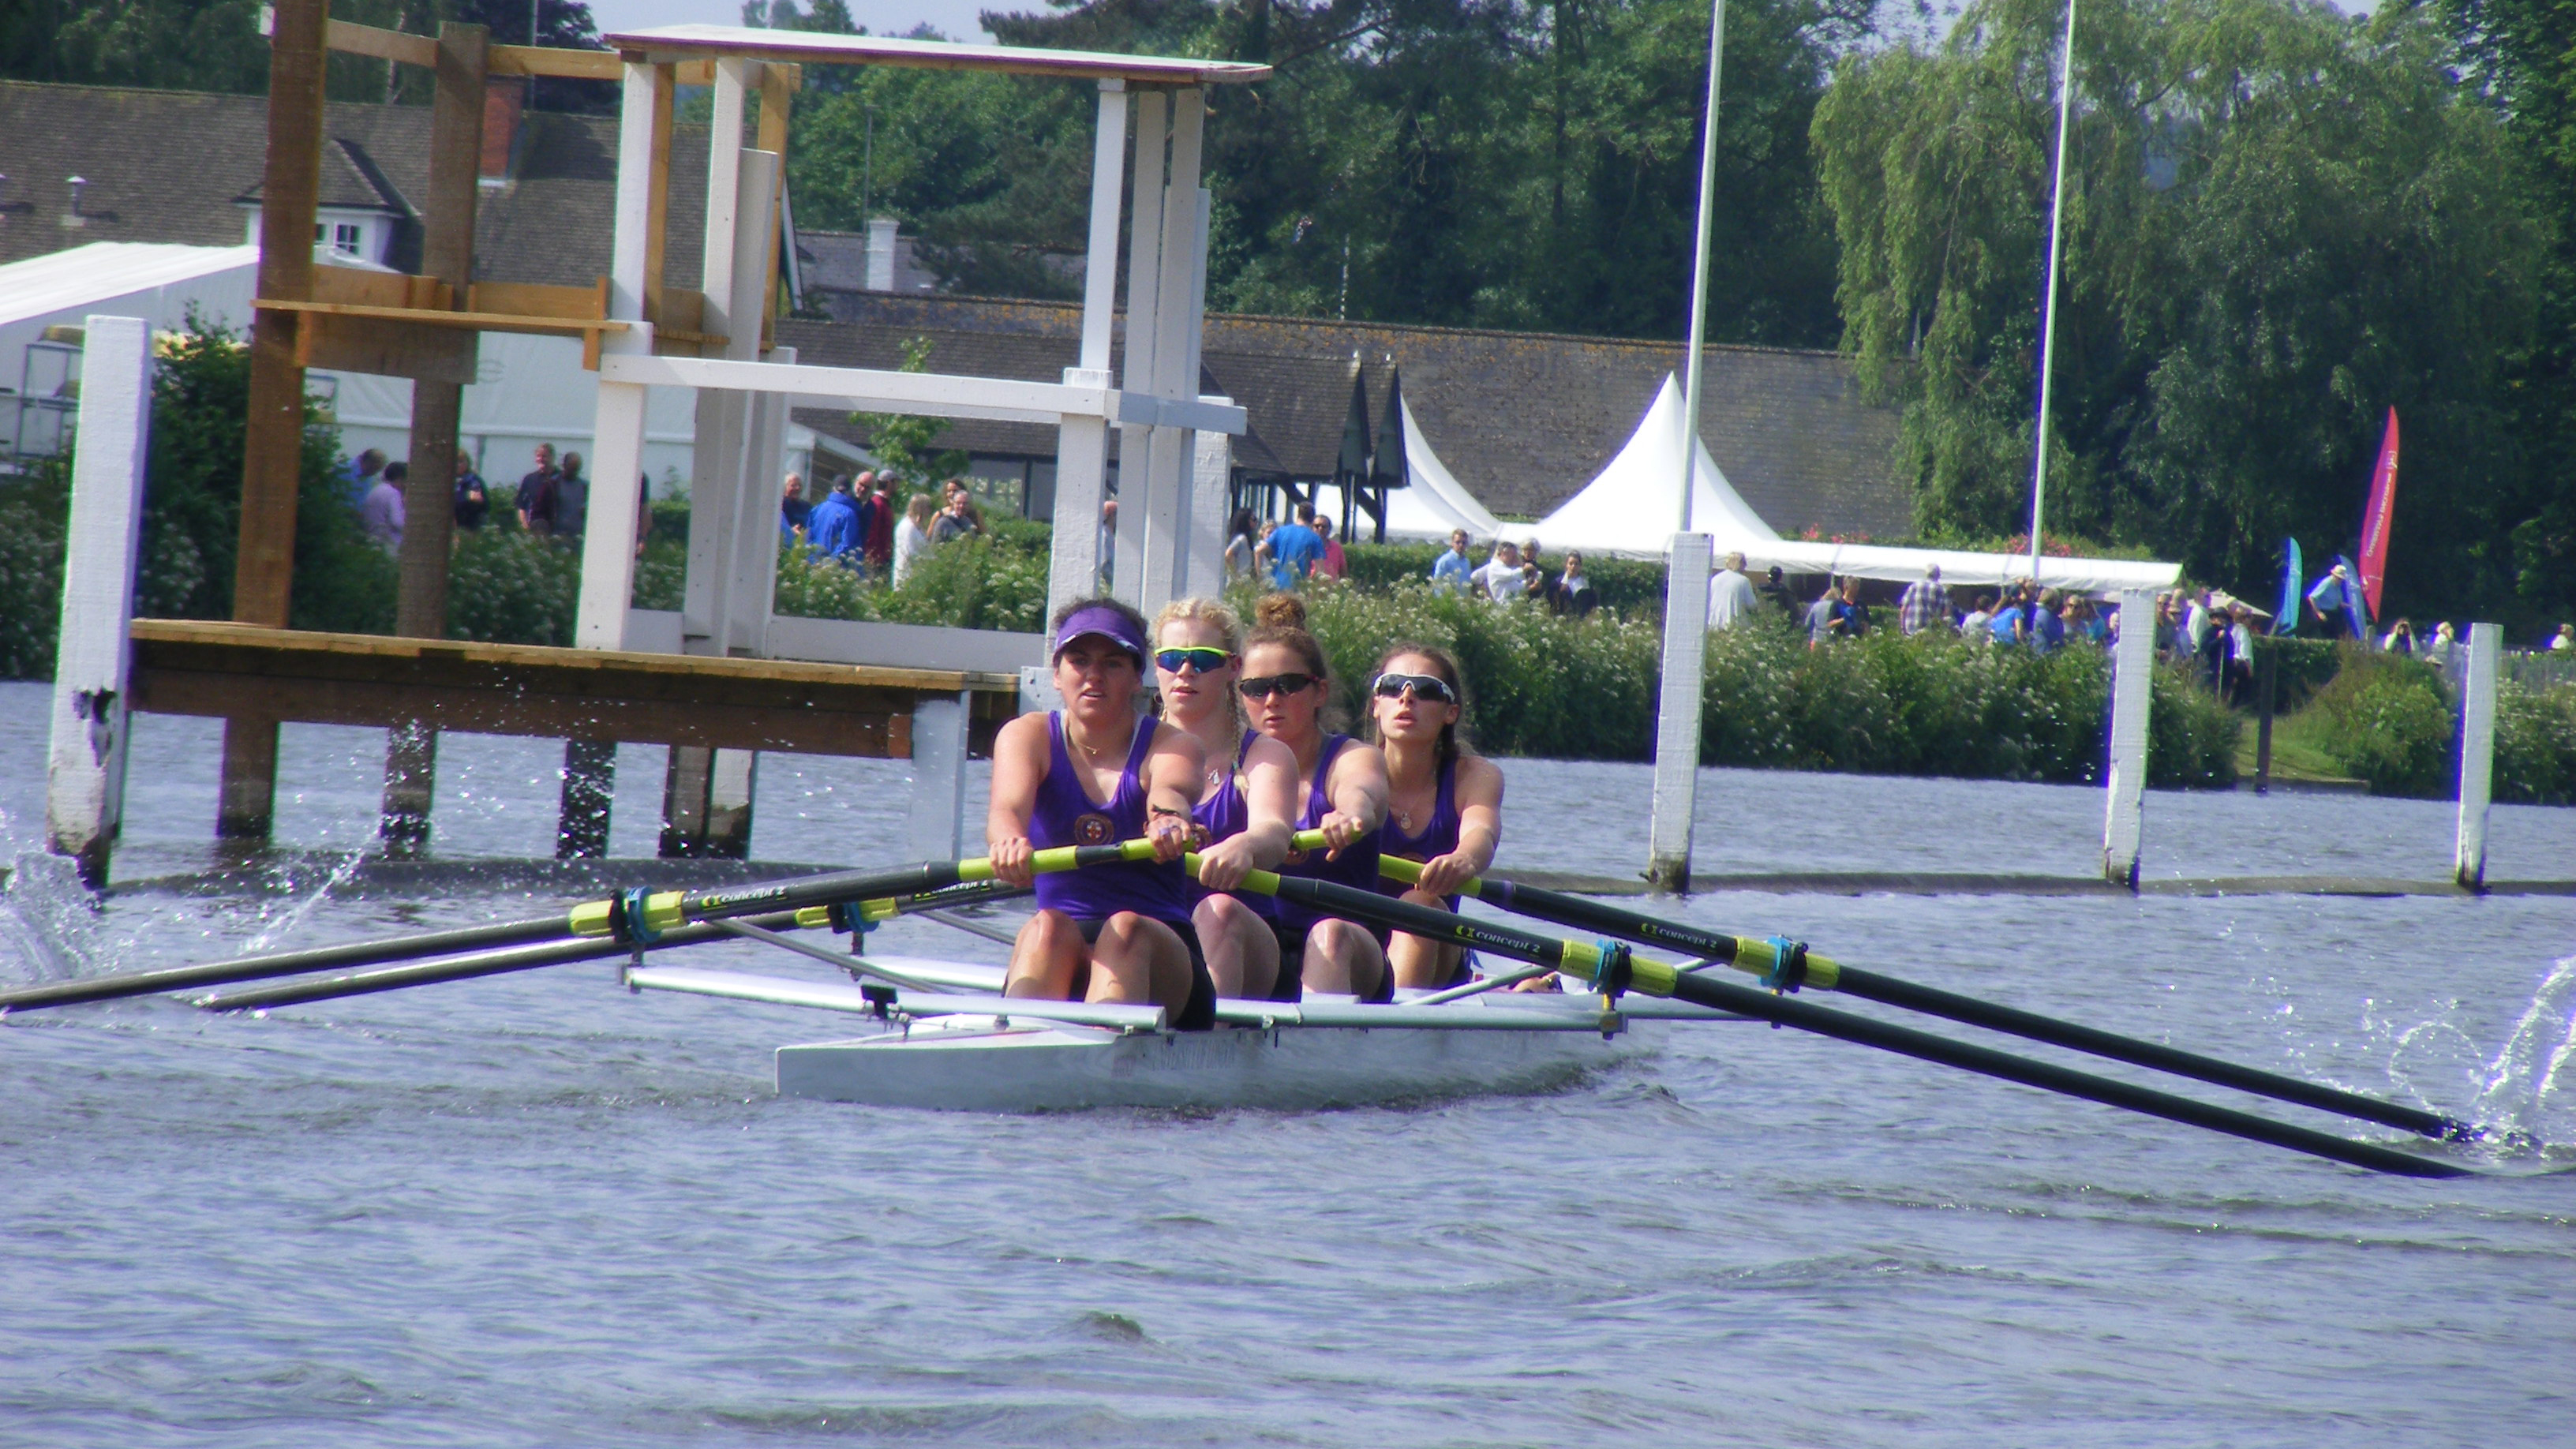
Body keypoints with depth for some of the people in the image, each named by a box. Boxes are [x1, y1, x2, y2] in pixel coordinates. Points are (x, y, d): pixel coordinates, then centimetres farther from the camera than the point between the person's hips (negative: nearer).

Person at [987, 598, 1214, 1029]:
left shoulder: (1173, 746, 2)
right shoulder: (1029, 736, 6)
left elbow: (1170, 790, -24)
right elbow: (1008, 805, -17)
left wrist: (1169, 818, -50)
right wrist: (1009, 838, -43)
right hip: (1059, 961, 1)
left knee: (1126, 929, -33)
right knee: (1047, 929, -31)